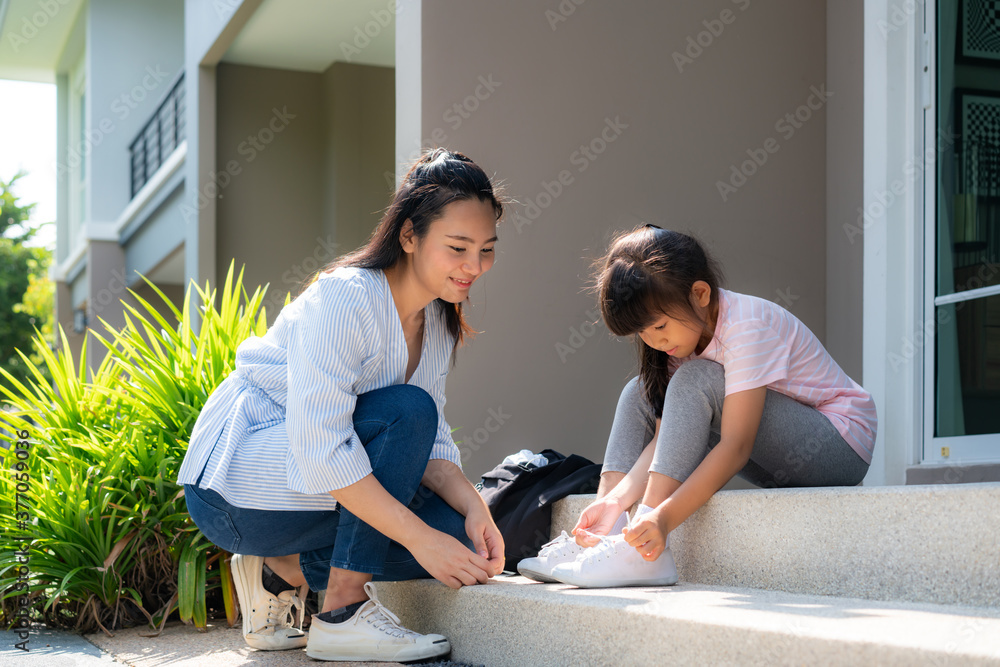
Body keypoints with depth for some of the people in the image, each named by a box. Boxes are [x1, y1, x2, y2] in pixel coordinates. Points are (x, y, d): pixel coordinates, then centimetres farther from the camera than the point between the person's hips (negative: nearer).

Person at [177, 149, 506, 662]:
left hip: (321, 482, 8)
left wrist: (473, 507, -19)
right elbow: (319, 450, -31)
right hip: (234, 480, -8)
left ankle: (280, 569, 5)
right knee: (407, 411, -28)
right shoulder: (344, 299, -24)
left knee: (457, 535, -12)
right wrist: (421, 539, -33)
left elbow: (431, 441, 2)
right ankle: (343, 613, -21)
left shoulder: (437, 321, 3)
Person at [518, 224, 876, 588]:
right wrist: (615, 500, -22)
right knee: (641, 394, 2)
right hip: (778, 461, 8)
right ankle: (602, 533, -12)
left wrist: (664, 516, -40)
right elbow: (667, 436, -7)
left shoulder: (747, 324, -25)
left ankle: (642, 551, -31)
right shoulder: (684, 328, -1)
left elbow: (736, 447, -31)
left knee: (696, 381, -27)